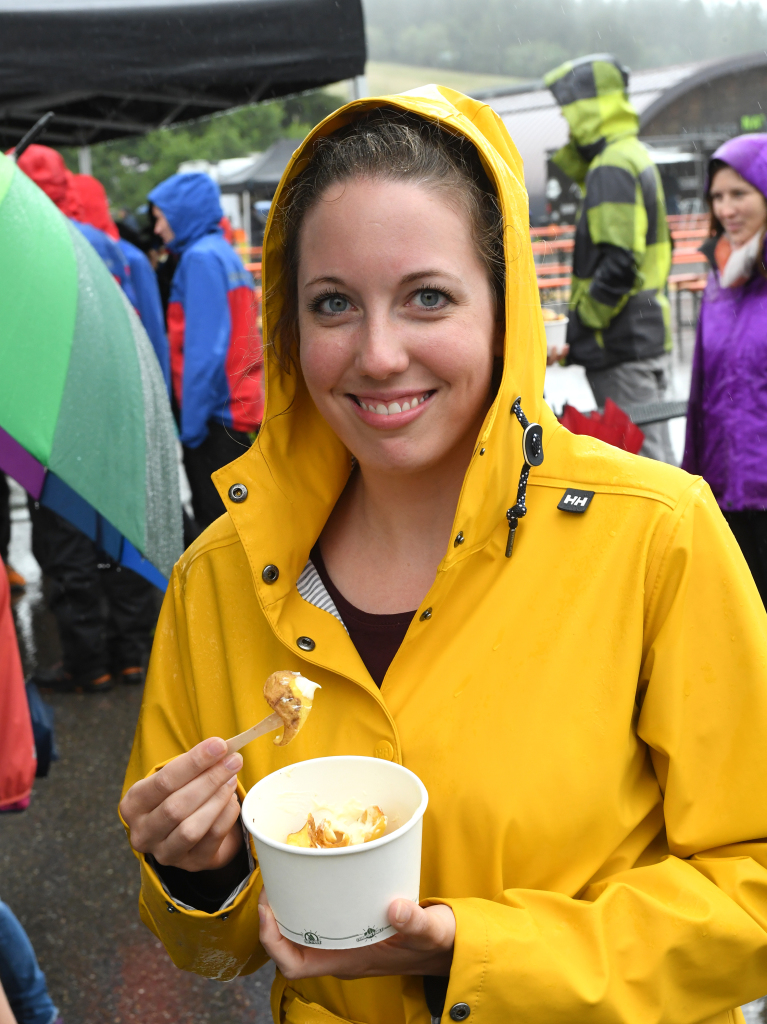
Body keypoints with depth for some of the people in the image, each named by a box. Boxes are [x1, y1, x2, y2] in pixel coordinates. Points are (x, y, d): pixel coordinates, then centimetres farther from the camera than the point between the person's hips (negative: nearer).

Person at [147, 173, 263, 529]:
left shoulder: (200, 258, -11)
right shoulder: (226, 253, 16)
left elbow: (204, 348, -18)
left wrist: (192, 419, -17)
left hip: (216, 412, -9)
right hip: (240, 406, 9)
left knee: (215, 515, -3)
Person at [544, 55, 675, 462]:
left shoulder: (611, 167, -16)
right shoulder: (637, 156, 16)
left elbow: (619, 264, -24)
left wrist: (583, 321, -16)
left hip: (622, 341, -10)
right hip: (649, 333, 10)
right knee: (655, 452, 17)